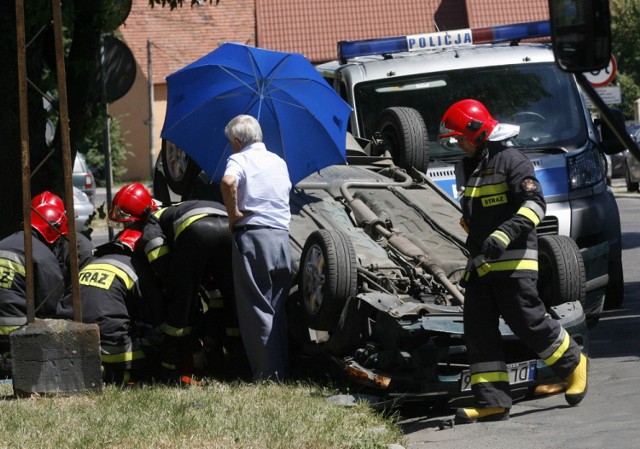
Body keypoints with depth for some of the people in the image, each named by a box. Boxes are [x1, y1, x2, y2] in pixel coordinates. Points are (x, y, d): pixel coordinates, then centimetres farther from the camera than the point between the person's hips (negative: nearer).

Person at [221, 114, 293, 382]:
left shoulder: (240, 159, -3)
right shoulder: (279, 162, 18)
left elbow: (228, 181, -24)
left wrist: (233, 214, -11)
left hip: (252, 236, -6)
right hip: (282, 237, 6)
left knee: (256, 309, -2)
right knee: (277, 309, 14)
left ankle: (268, 374, -6)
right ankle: (283, 370, 15)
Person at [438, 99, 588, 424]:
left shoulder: (510, 160, -10)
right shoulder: (469, 167, 18)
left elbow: (535, 204, -20)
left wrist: (505, 235, -30)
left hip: (513, 261, -9)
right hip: (481, 263, 9)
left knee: (527, 321, -6)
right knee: (478, 330, 0)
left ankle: (573, 364, 20)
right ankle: (492, 402, -1)